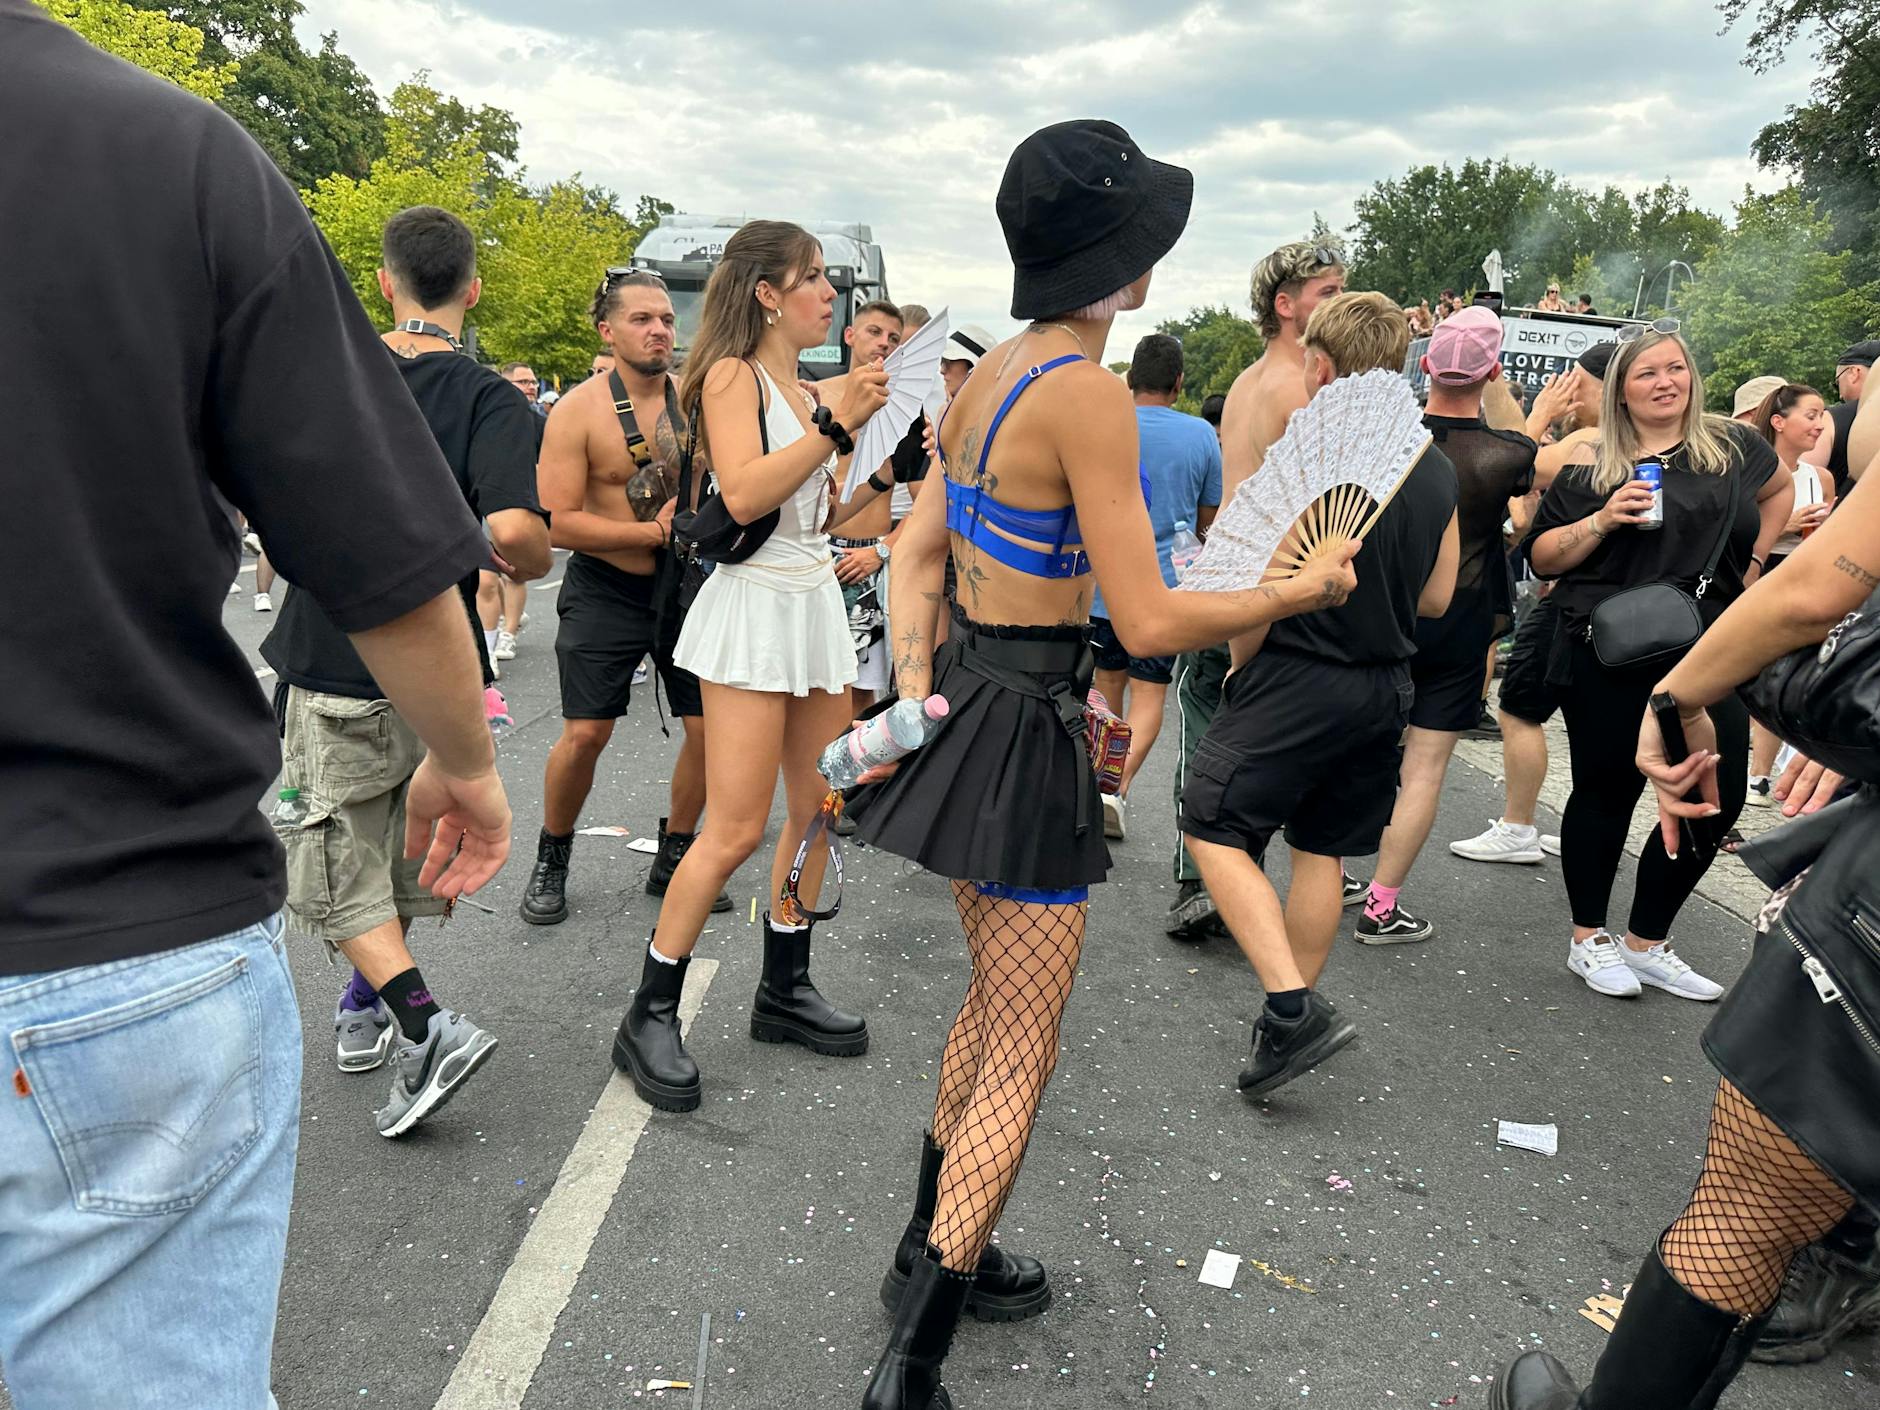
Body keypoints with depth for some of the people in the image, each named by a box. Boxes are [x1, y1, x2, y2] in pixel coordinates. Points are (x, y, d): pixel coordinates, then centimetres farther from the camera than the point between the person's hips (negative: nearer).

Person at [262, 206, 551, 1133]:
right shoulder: (492, 400, -11)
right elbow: (515, 533, -27)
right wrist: (526, 563, -5)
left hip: (330, 658, -1)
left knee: (334, 859, 8)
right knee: (406, 843, 20)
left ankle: (426, 1026, -7)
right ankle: (366, 1007, 36)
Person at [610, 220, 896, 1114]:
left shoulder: (804, 389, 17)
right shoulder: (733, 374, -6)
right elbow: (742, 496, -22)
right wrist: (836, 424, -20)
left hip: (816, 603, 8)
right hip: (755, 603, -8)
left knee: (817, 809, 9)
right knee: (735, 830, -10)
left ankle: (784, 989, 22)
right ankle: (650, 1015, 2)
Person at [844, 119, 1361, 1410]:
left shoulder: (996, 369, 8)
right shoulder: (1087, 388, -19)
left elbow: (919, 552, 11)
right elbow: (1150, 623, -20)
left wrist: (914, 687, 4)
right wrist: (1299, 591, -6)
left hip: (963, 700, 9)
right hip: (1024, 728, -9)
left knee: (992, 1003, 24)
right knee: (1020, 1057, 3)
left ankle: (933, 1253, 42)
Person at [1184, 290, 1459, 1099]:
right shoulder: (1437, 471, 6)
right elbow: (1436, 598, 12)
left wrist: (1240, 668, -1)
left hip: (1298, 677, -7)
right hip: (1385, 688, 8)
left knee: (1214, 829, 2)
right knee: (1321, 850, 16)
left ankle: (1292, 1008, -8)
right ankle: (1291, 1023, 26)